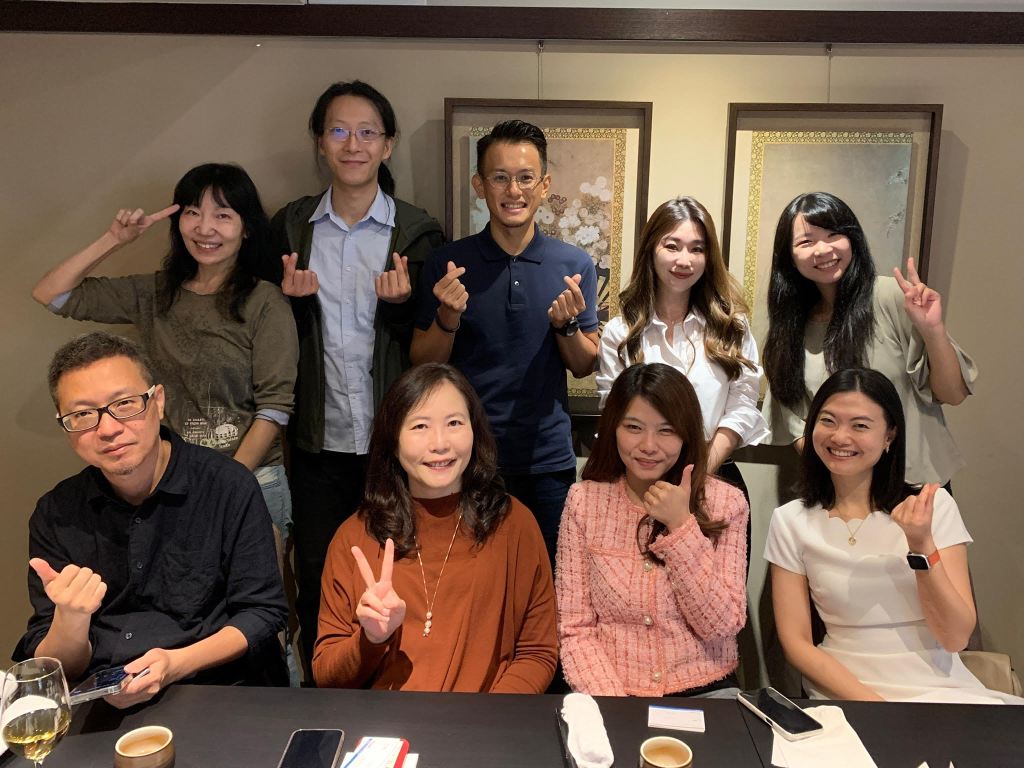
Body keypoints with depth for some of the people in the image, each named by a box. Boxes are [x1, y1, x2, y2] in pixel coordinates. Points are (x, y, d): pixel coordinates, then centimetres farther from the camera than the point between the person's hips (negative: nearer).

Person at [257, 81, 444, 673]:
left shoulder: (418, 232, -2)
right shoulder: (291, 225, 5)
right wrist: (291, 302, -10)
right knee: (316, 581, 12)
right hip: (319, 439, 2)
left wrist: (401, 306, -20)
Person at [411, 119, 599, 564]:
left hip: (547, 460, 1)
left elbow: (584, 367, 4)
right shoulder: (446, 264, -4)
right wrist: (448, 318, -19)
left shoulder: (574, 265, -1)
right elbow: (423, 368, 0)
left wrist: (567, 325, -16)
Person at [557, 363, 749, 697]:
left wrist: (681, 525, -15)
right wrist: (610, 701, -17)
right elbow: (575, 628, -2)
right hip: (609, 689, -1)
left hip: (704, 691, 1)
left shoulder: (725, 503, -2)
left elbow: (720, 626, -7)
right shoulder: (584, 500, -2)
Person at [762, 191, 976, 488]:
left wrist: (933, 330, -23)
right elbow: (796, 422, 3)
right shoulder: (793, 324, -1)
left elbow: (954, 394, -8)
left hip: (917, 485, -3)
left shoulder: (893, 297, -13)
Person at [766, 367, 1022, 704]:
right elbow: (796, 642, -1)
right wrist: (870, 703, -15)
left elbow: (955, 638, -5)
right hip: (843, 687, -2)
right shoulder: (791, 522, -1)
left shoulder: (935, 505, -1)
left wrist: (922, 545, -19)